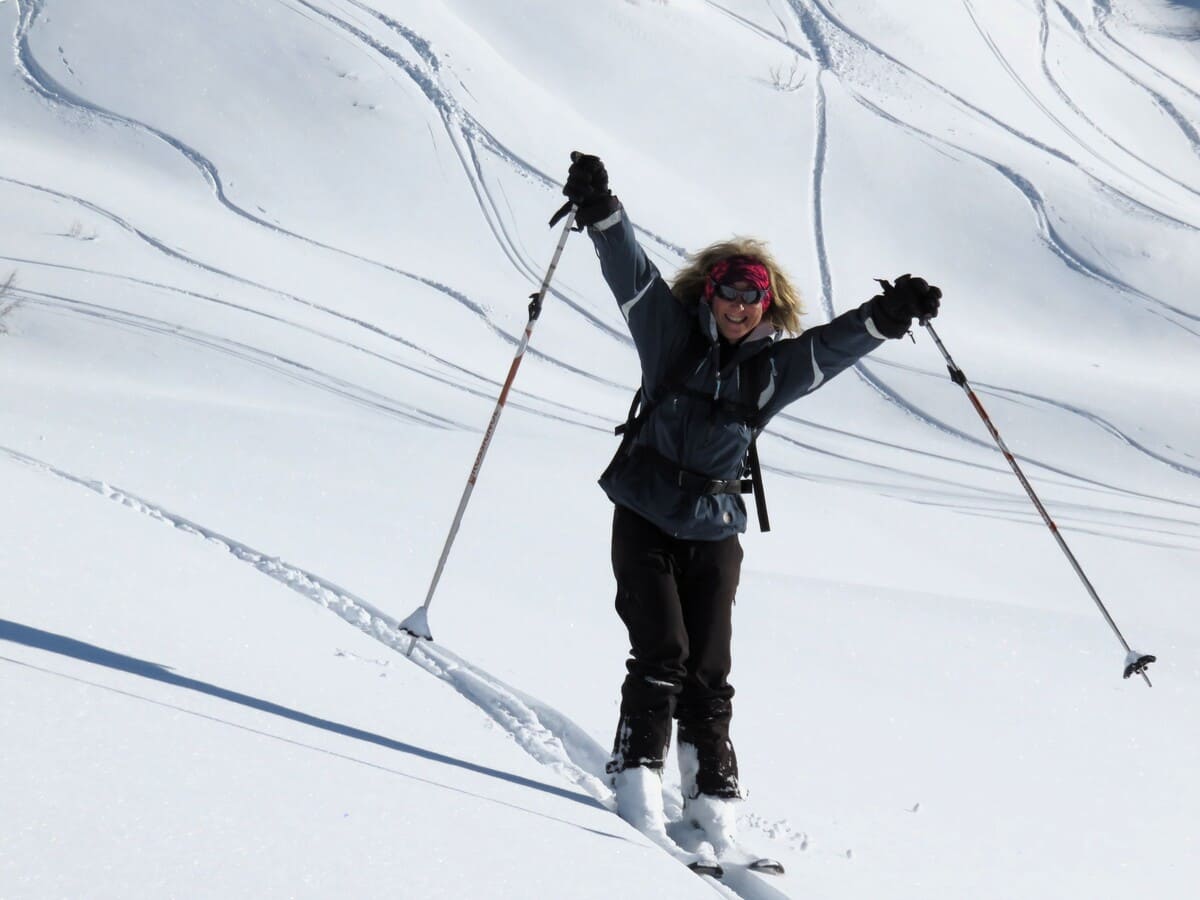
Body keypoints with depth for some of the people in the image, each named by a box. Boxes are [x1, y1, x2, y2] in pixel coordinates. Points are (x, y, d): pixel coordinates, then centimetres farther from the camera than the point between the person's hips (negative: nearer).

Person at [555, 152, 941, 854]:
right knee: (661, 656, -12)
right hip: (644, 521, -2)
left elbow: (837, 343, 1)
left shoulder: (777, 366, 4)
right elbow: (633, 274, -11)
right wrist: (601, 212, -25)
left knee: (708, 672, 2)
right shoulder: (672, 335, -2)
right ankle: (638, 772, -5)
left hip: (715, 532, 2)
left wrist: (888, 316, -17)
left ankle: (714, 795, 9)